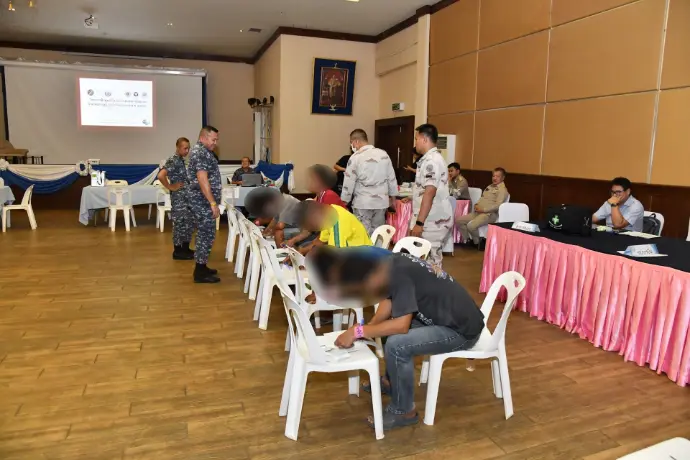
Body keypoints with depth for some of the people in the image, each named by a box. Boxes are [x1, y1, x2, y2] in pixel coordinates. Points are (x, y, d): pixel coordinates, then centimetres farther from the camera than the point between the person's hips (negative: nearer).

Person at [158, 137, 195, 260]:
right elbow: (161, 175, -29)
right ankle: (177, 251, 9)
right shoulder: (173, 161, -16)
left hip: (186, 197, 9)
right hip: (178, 197, -9)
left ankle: (185, 248, 25)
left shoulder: (181, 160, 13)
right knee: (179, 223, -1)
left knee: (189, 222, 14)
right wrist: (170, 187, -18)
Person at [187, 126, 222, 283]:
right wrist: (213, 203, -26)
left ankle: (201, 267, 23)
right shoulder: (200, 152, -16)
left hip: (204, 200, 11)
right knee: (207, 235, -7)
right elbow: (202, 180, -25)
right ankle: (200, 273, -1)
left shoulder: (201, 150, 18)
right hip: (204, 201, -11)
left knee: (204, 234, 15)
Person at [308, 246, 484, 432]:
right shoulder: (391, 264, -5)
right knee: (389, 326, 15)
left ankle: (403, 411, -1)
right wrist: (366, 329, -6)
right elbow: (388, 302, 6)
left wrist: (357, 331, -22)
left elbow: (401, 325, -30)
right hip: (446, 317, 9)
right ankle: (391, 381, 30)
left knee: (397, 345, -21)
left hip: (463, 329, -9)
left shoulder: (399, 275, -29)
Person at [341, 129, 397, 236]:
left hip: (363, 203, -5)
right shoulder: (384, 154, 5)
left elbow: (349, 182, -6)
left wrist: (344, 201, 5)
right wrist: (393, 198, 20)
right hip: (381, 201, 5)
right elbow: (392, 178, 10)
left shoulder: (356, 157, -10)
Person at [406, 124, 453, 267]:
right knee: (430, 259, 14)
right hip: (431, 219, 10)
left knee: (431, 261, -3)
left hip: (433, 221, -10)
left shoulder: (431, 160, -18)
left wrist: (419, 222, -27)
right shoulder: (431, 158, 16)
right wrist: (413, 198, 37)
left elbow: (430, 193, -25)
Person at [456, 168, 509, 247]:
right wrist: (477, 205, 1)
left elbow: (497, 205, -18)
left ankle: (477, 242, -4)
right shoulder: (490, 187, 21)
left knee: (471, 225, -31)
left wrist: (483, 209, -20)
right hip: (478, 212, 9)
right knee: (459, 221, -3)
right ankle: (468, 240, 9)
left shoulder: (502, 190, -7)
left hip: (489, 214, -9)